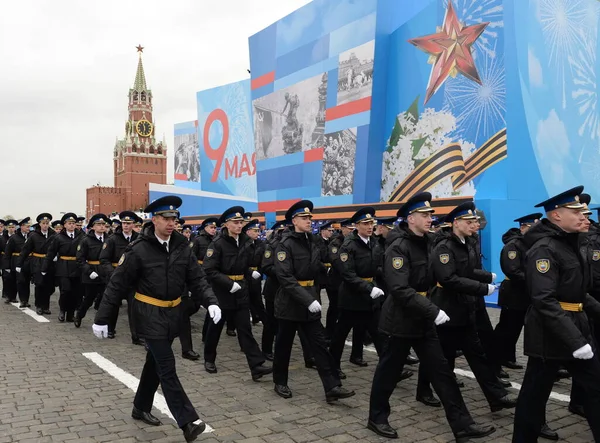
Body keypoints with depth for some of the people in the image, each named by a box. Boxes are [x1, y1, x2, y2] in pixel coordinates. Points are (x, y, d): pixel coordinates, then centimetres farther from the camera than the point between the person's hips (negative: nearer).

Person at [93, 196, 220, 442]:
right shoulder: (139, 250, -15)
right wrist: (102, 318, -9)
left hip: (172, 314, 5)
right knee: (167, 368, -7)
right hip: (149, 315, -5)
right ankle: (187, 422, -5)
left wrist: (211, 302, -19)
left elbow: (197, 279, -2)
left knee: (156, 363, 18)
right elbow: (117, 285, -10)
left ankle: (141, 408, 37)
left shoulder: (182, 247, -2)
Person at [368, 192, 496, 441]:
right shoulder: (398, 246, -19)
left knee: (441, 370, 8)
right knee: (389, 370, 7)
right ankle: (377, 418, 25)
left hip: (423, 319, 8)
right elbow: (399, 290, -28)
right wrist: (433, 311, -30)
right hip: (400, 320, -8)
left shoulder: (426, 242, 7)